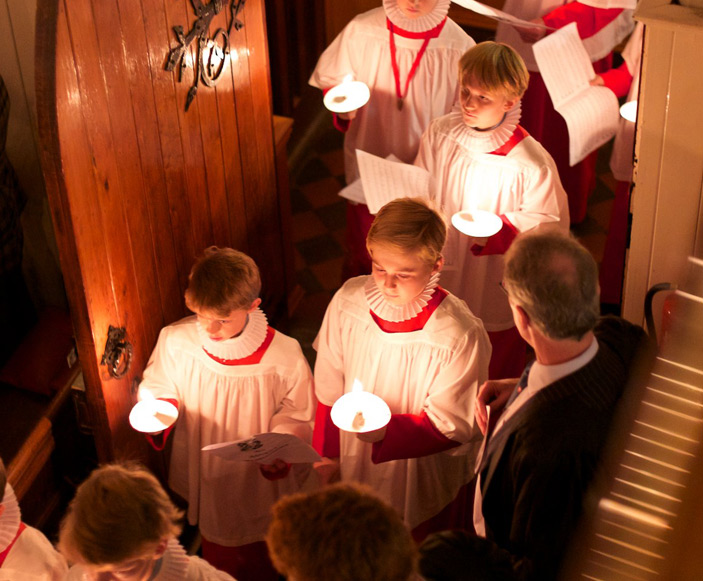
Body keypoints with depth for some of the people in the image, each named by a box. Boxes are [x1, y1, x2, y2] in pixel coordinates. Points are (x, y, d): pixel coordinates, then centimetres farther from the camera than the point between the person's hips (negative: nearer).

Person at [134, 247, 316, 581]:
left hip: (261, 482, -2)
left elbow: (298, 417, -14)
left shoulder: (285, 358, -29)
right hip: (205, 479, 3)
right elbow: (158, 388, 0)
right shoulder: (175, 342, -21)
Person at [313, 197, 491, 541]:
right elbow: (329, 387, -2)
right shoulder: (349, 300, -17)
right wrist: (327, 453, 7)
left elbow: (449, 425, -20)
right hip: (353, 469, 4)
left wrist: (386, 432, -35)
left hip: (422, 479, -3)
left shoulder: (461, 335, -30)